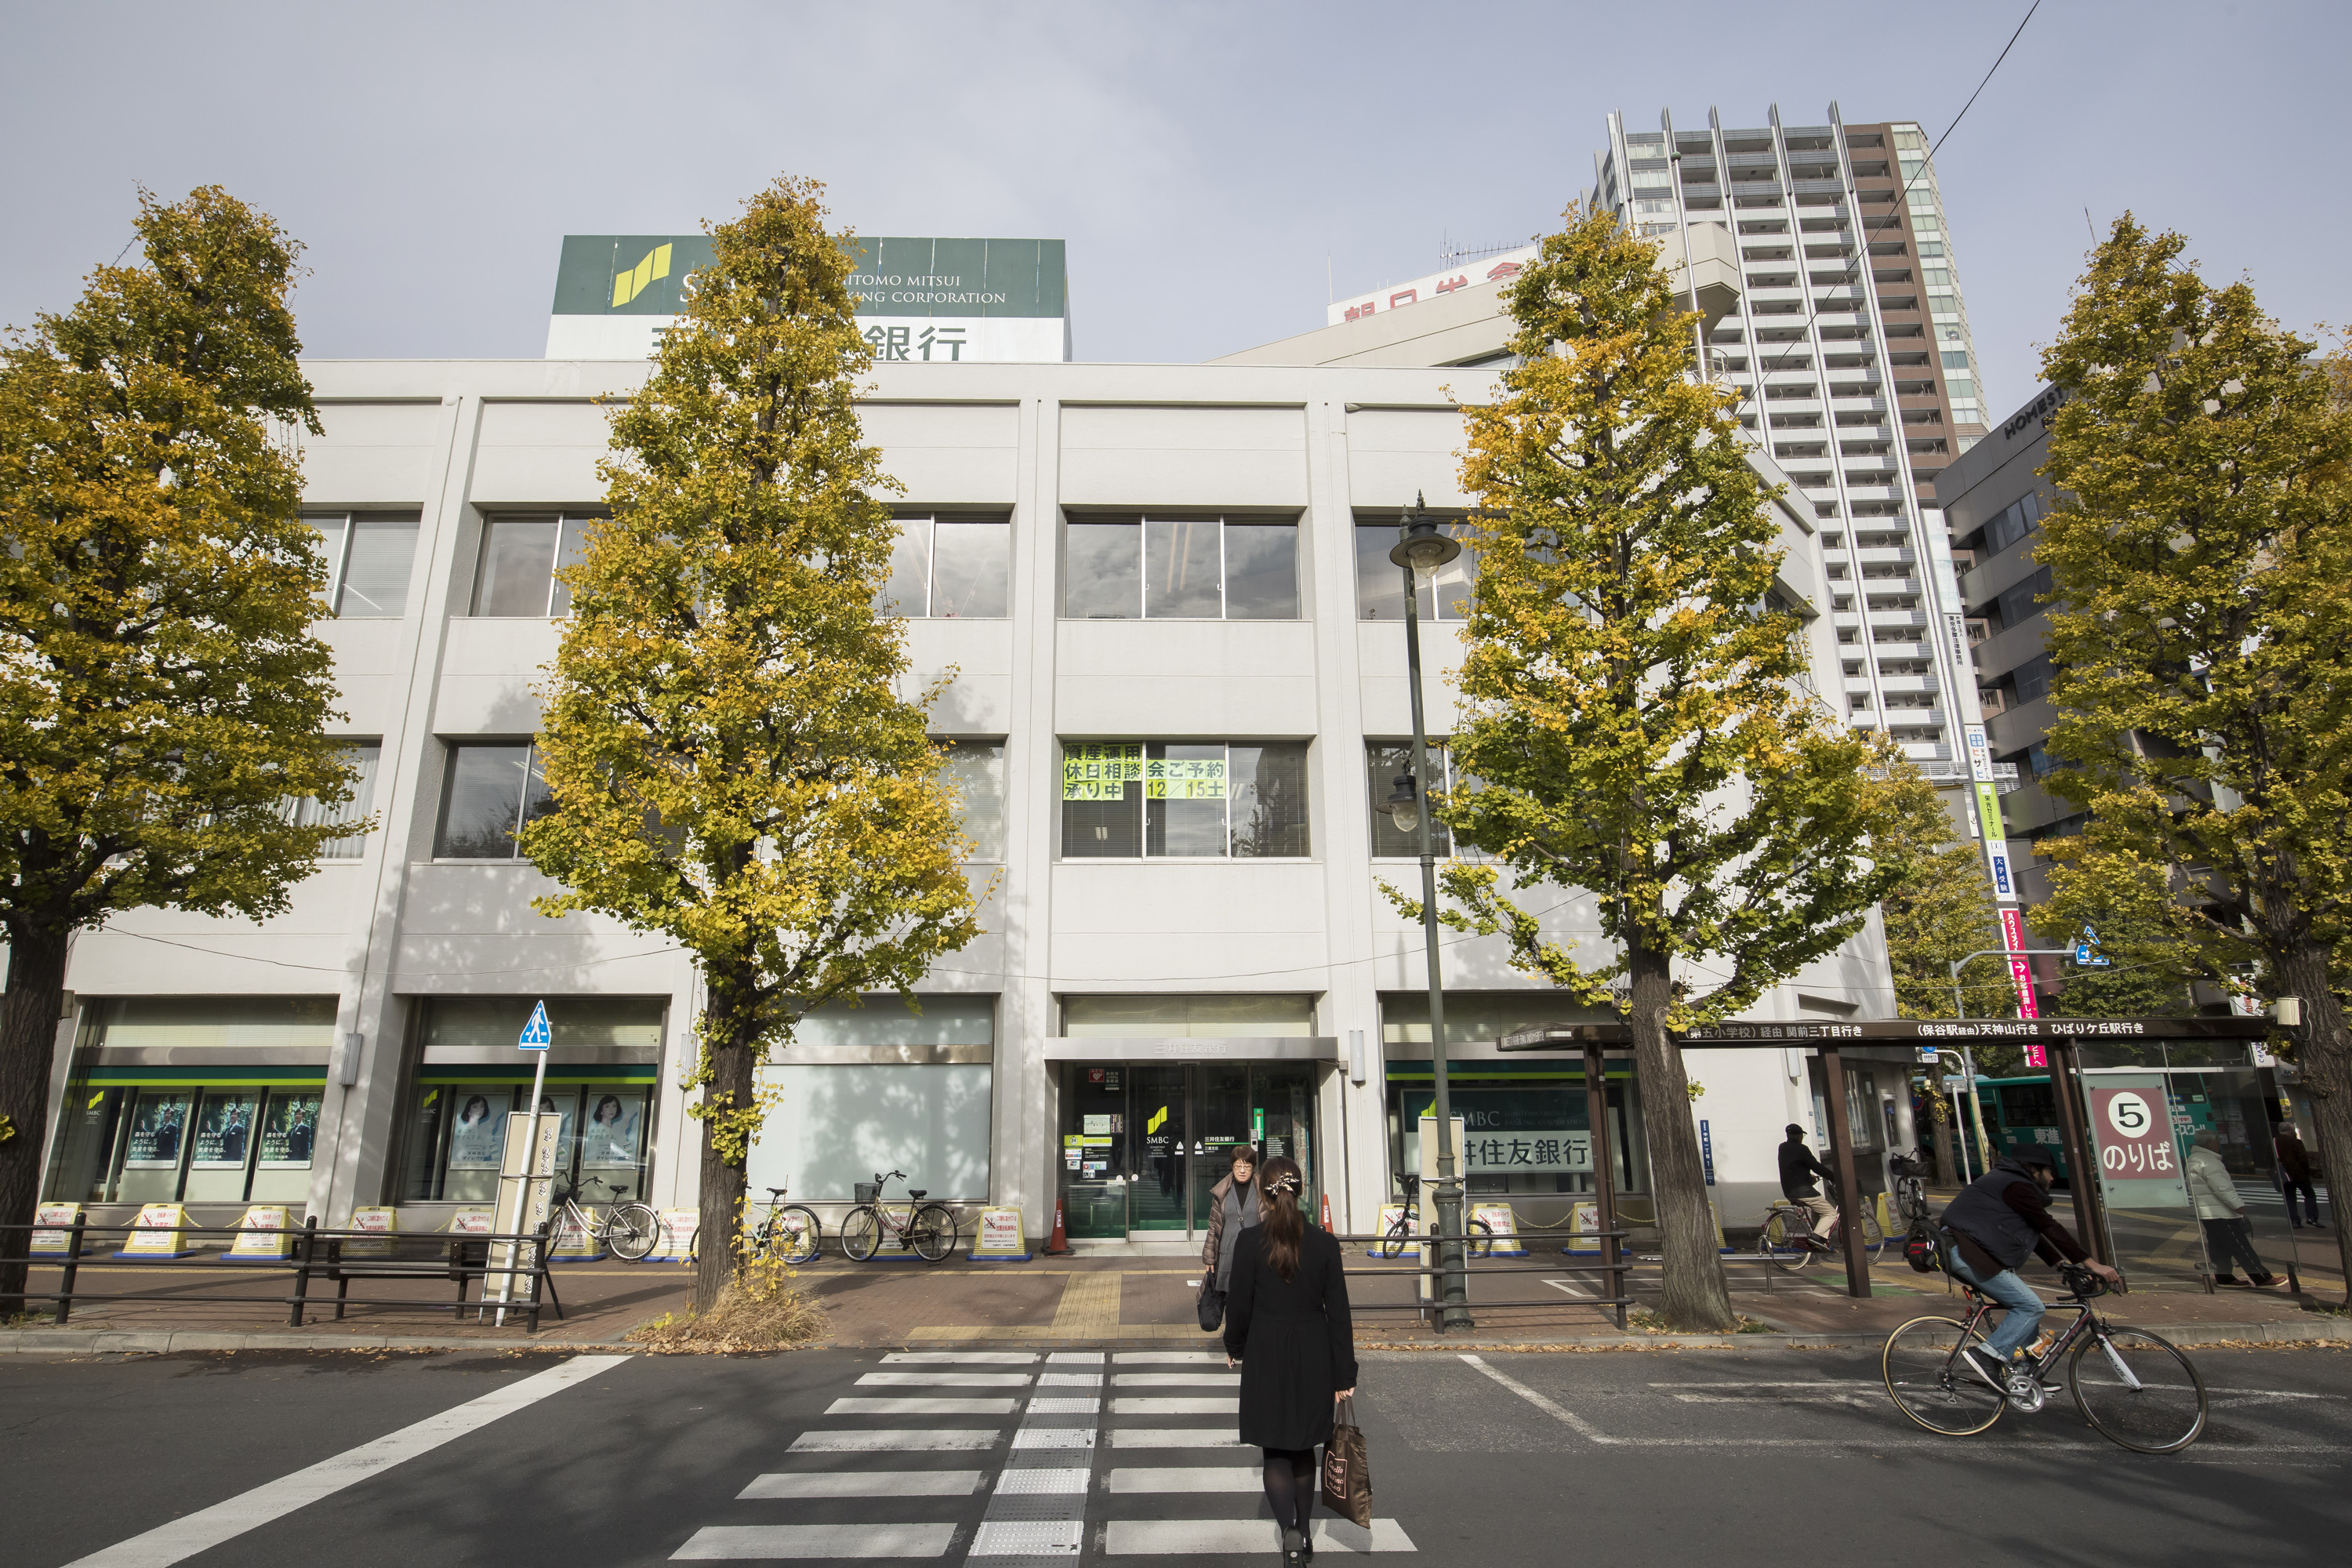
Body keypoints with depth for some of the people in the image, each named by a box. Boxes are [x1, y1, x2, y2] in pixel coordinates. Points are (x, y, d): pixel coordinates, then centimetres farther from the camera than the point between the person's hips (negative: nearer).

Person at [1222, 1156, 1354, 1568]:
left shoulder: (1250, 1241, -13)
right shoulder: (1324, 1243, -9)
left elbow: (1239, 1302, -7)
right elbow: (1338, 1312, -5)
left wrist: (1234, 1345, 13)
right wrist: (1344, 1374, 2)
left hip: (1265, 1355, -2)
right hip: (1313, 1358, 2)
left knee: (1276, 1450, 10)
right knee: (1304, 1447, 21)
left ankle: (1289, 1529, -9)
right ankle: (1303, 1530, 32)